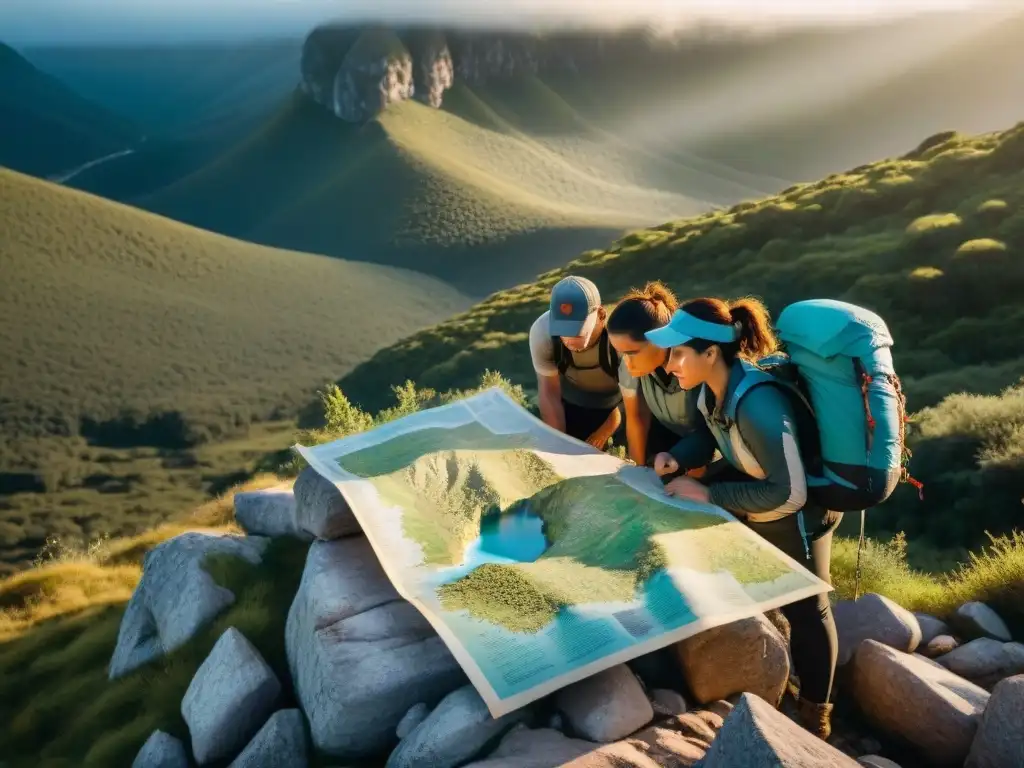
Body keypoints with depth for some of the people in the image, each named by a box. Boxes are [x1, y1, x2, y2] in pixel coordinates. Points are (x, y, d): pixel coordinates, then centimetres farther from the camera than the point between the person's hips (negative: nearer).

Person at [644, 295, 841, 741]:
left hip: (798, 513, -8)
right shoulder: (712, 385, -16)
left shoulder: (758, 406, -41)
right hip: (750, 489, 8)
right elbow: (710, 433, 3)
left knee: (804, 611, 7)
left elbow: (789, 494, -36)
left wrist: (708, 494, -32)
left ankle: (815, 713, 29)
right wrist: (677, 458, -18)